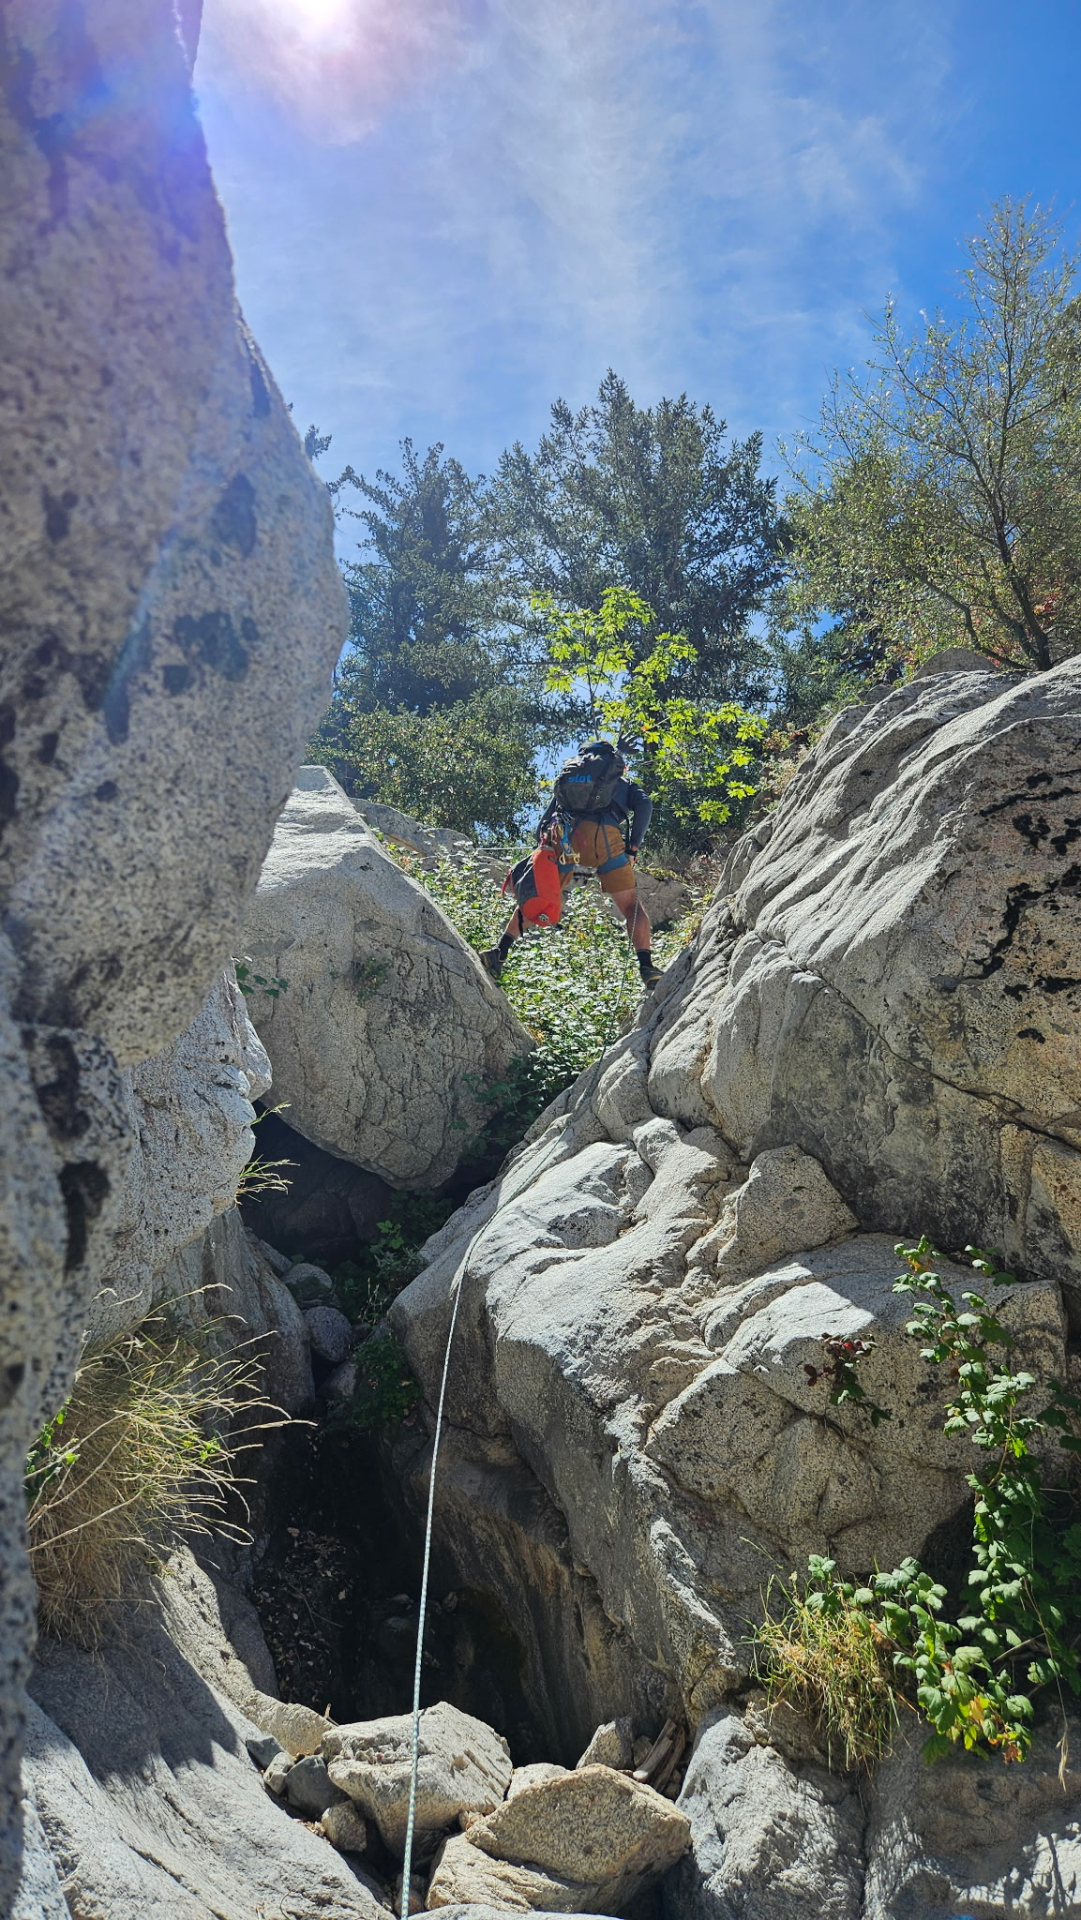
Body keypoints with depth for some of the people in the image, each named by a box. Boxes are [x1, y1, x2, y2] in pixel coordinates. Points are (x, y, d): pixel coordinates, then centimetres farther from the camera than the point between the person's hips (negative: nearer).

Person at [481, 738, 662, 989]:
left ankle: (499, 953, 10)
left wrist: (543, 848, 22)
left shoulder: (567, 777, 38)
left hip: (563, 837, 2)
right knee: (631, 906, 8)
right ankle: (647, 968, -6)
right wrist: (633, 848, 7)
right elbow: (644, 805, 7)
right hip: (604, 836, -2)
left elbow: (542, 824, 25)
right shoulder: (624, 784, 31)